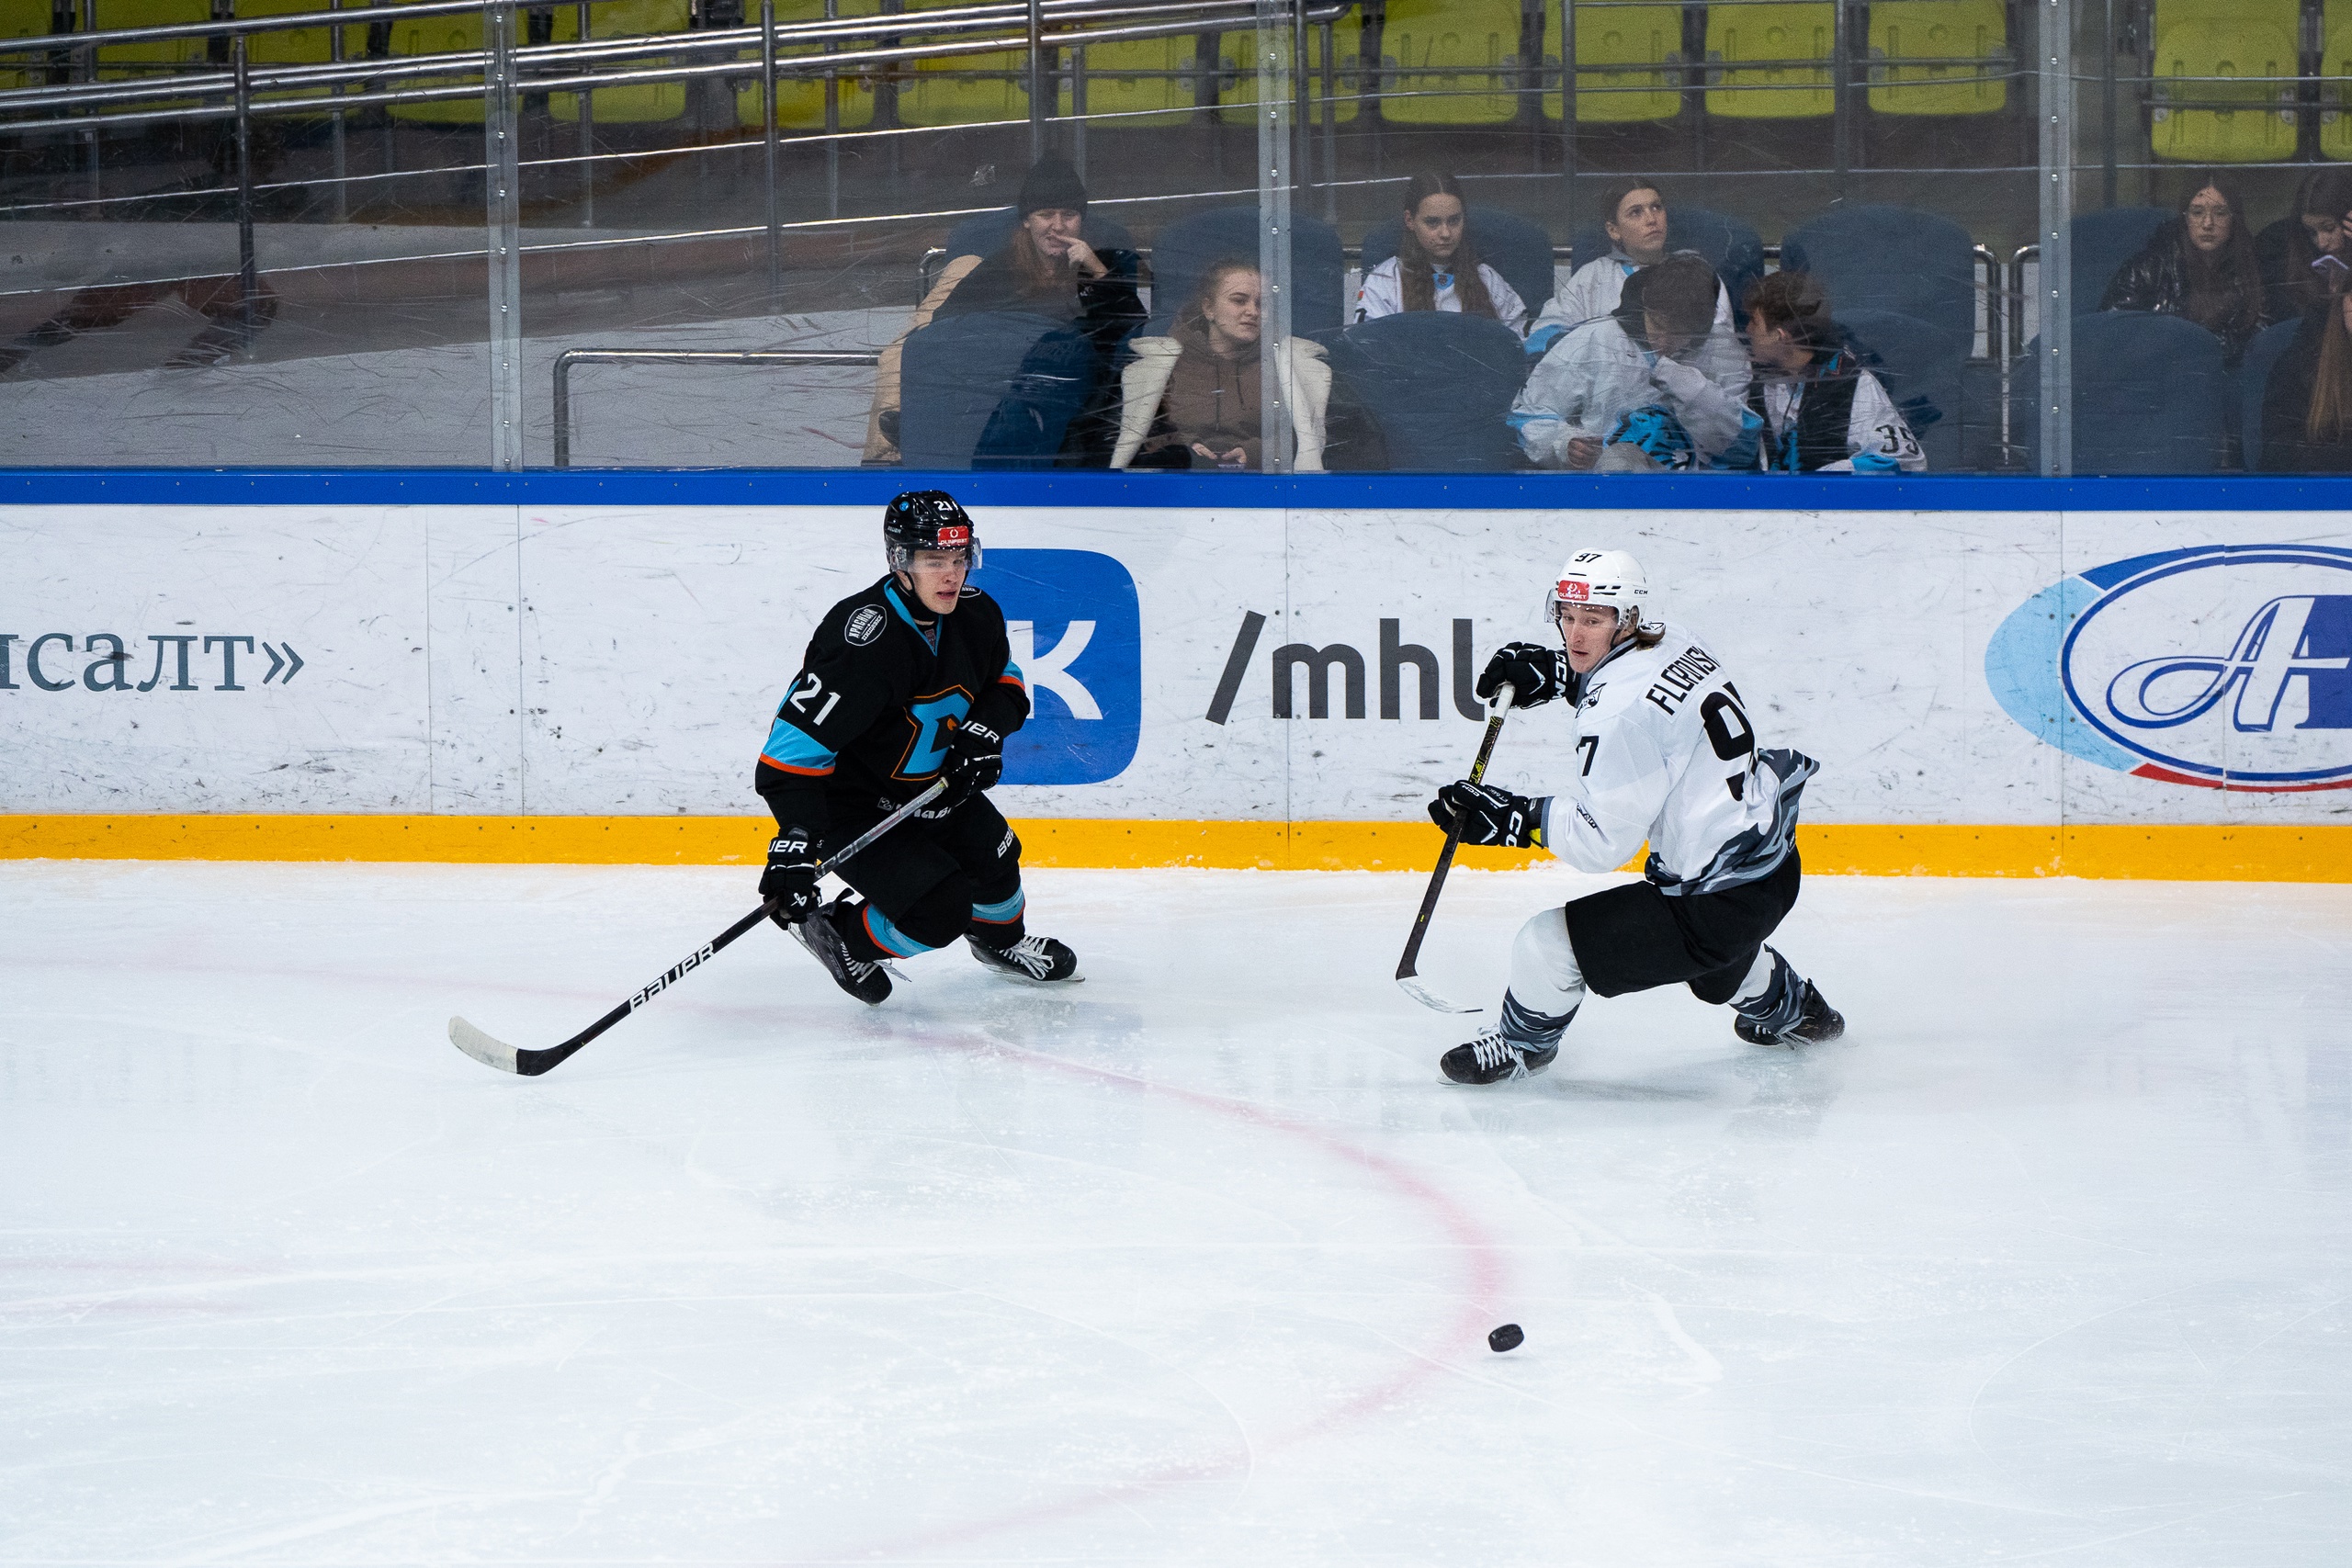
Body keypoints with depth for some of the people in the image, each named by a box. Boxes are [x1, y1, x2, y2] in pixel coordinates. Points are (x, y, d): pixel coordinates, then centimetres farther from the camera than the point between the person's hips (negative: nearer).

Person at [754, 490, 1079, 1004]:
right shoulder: (864, 642, -34)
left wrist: (985, 729, -12)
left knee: (993, 855, 16)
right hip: (851, 802, -8)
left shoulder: (976, 615, -9)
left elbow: (1007, 684, 11)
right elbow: (796, 740, -35)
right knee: (938, 911, -16)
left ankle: (999, 941, 49)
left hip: (931, 783, 8)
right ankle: (838, 933, 11)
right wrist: (795, 839, -45)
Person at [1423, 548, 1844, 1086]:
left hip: (1716, 905, -10)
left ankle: (1522, 1043, 23)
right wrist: (1553, 674, 16)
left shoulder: (1621, 710, -24)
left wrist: (1510, 816, -17)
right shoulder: (1676, 643, 3)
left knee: (1548, 944, -5)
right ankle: (1792, 1010, 67)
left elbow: (1603, 839, -22)